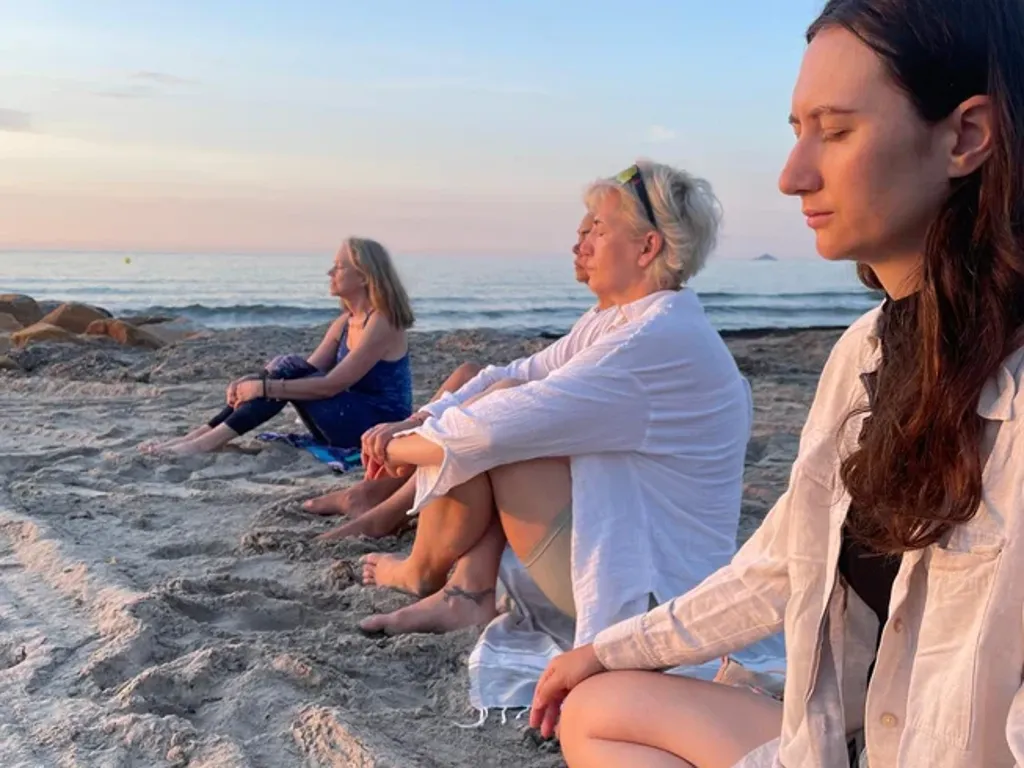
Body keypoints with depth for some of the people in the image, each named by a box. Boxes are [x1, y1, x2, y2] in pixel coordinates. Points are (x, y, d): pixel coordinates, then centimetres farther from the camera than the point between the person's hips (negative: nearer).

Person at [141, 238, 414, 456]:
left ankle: (209, 441, -21)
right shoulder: (345, 323, 10)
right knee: (290, 369, -11)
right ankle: (205, 433, -14)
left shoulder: (382, 322, -16)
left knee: (289, 371, -20)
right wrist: (252, 382, -10)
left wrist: (265, 388, -24)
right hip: (350, 420, 8)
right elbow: (308, 372, 5)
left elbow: (331, 384, -23)